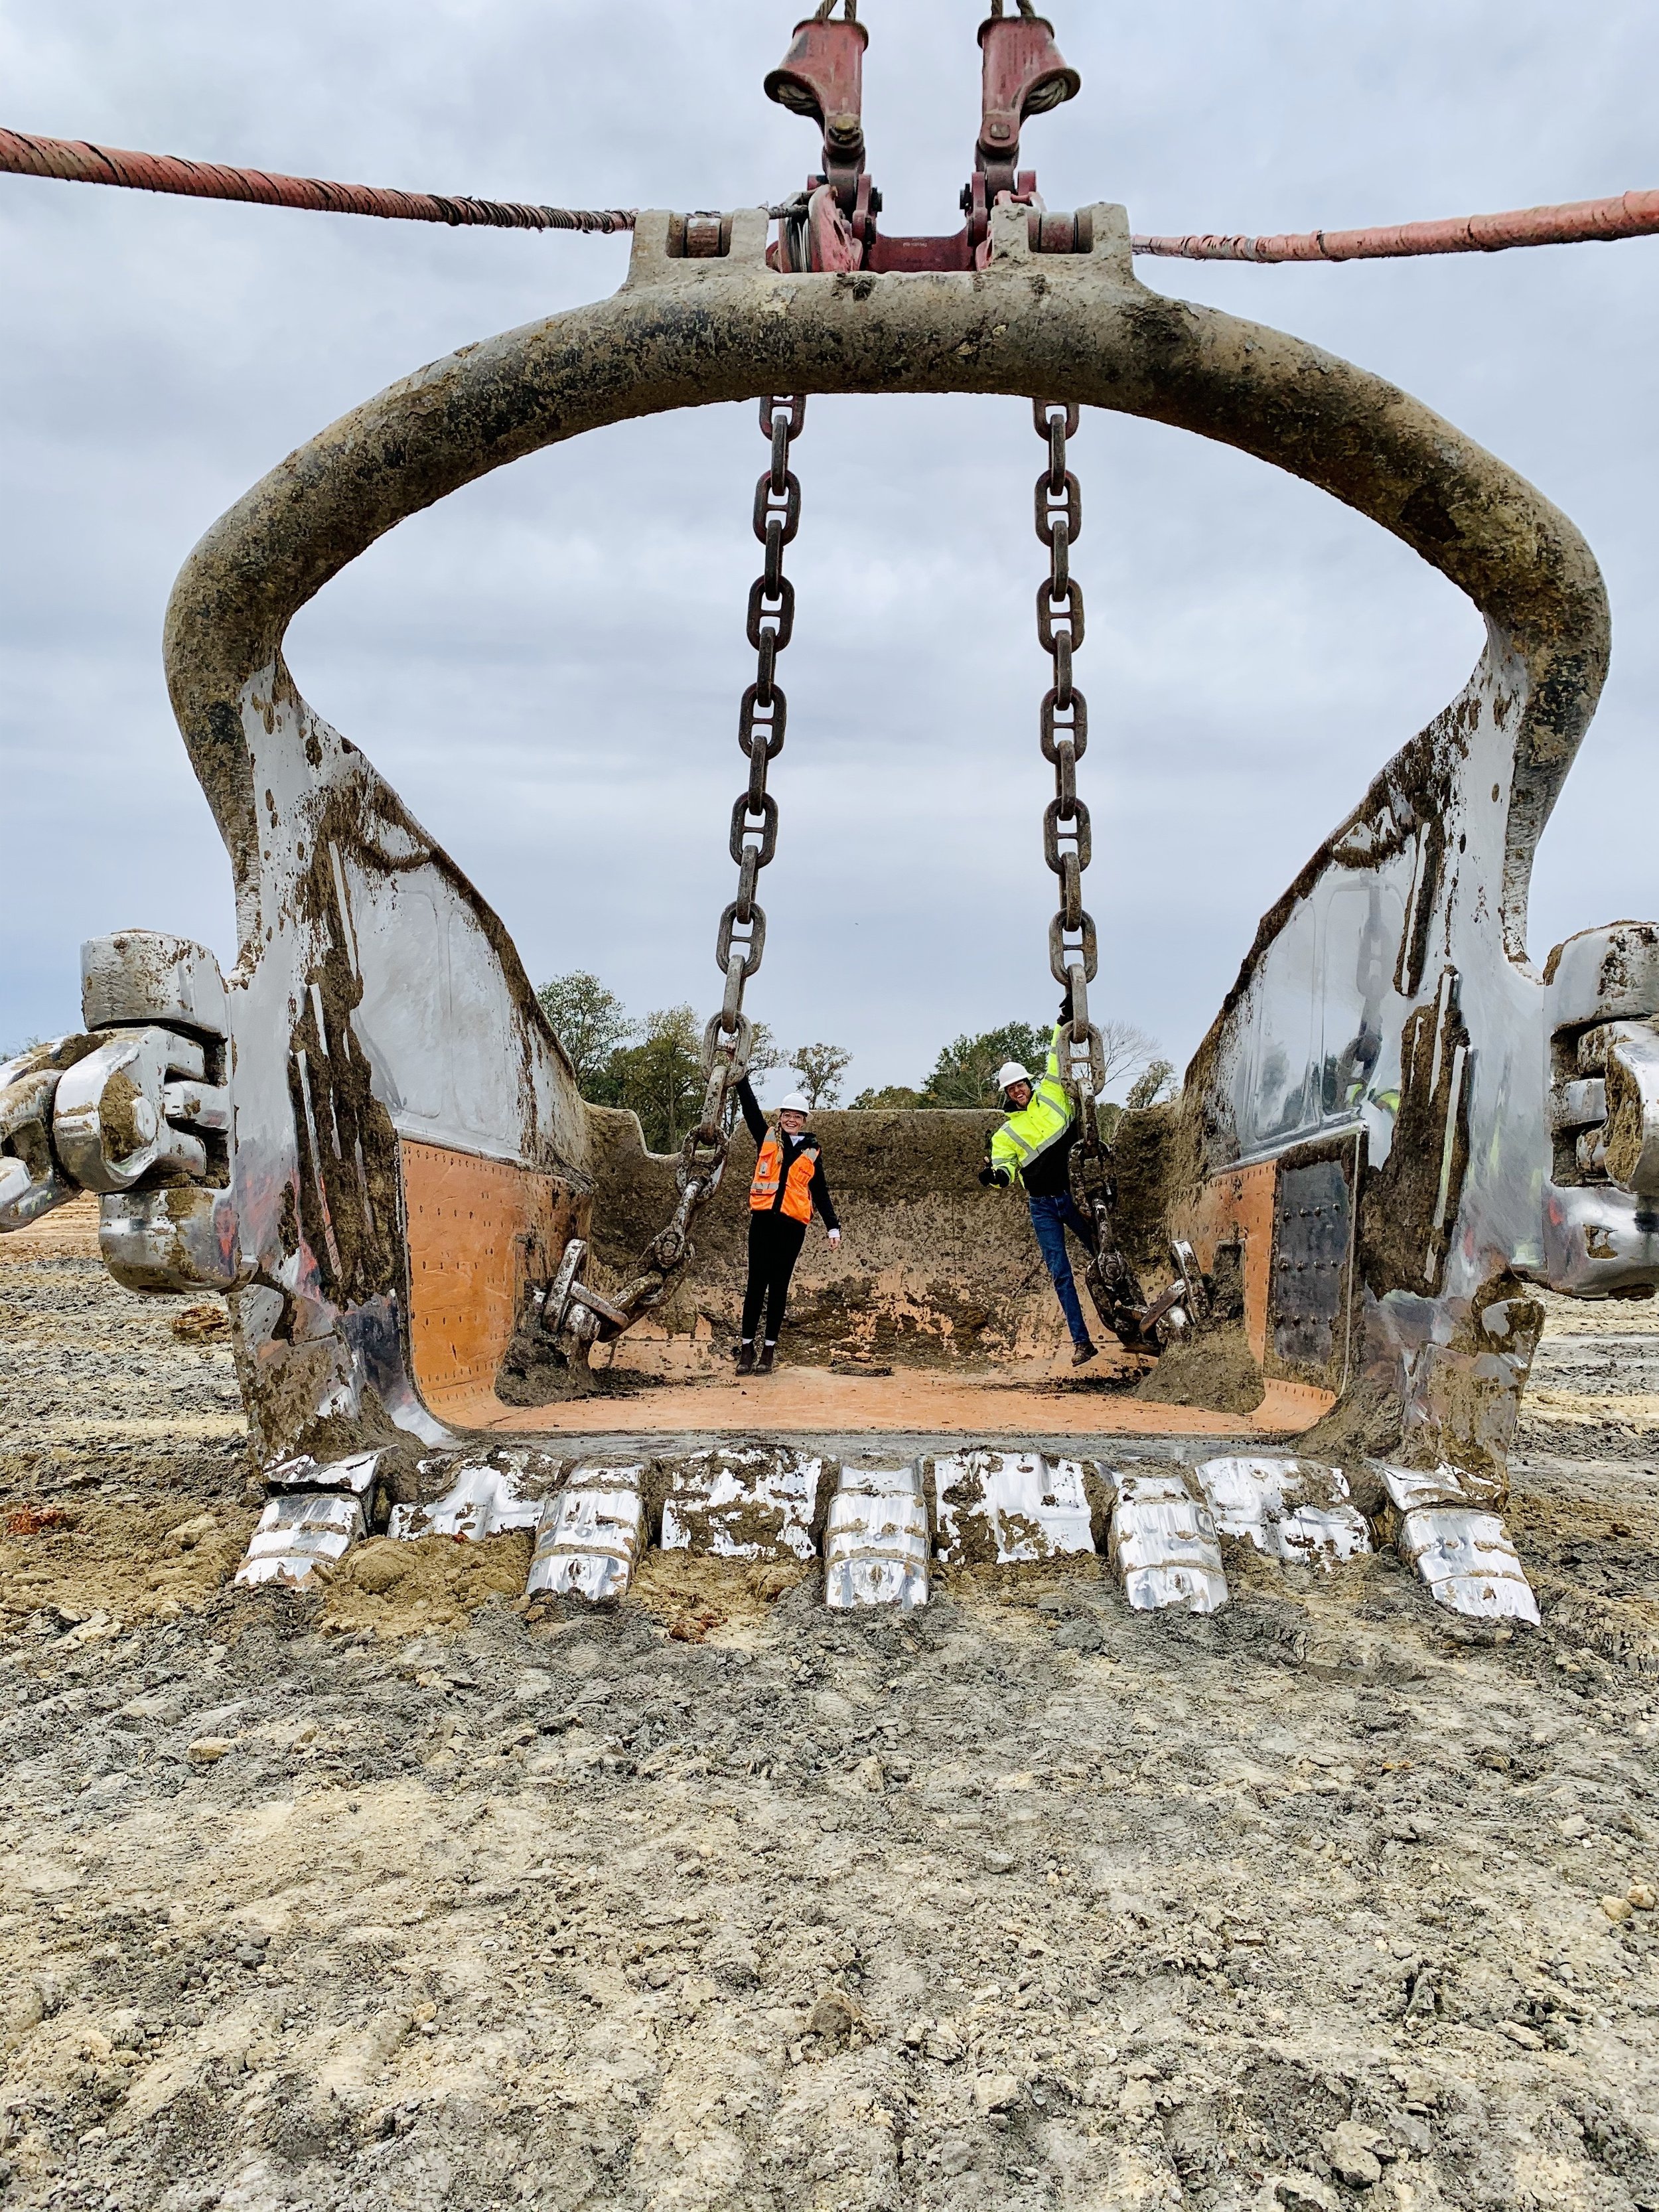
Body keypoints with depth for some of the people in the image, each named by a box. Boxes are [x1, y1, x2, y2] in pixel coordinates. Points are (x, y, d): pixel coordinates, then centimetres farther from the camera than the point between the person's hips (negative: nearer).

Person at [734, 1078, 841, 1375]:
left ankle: (769, 1350, 10)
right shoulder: (767, 1139, 10)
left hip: (793, 1224, 0)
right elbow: (750, 1107, 5)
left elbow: (820, 1192, 15)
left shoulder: (812, 1151, 12)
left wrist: (833, 1226, 9)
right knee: (757, 1282, 1)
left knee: (779, 1285, 5)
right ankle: (746, 1348, 6)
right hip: (763, 1218, 0)